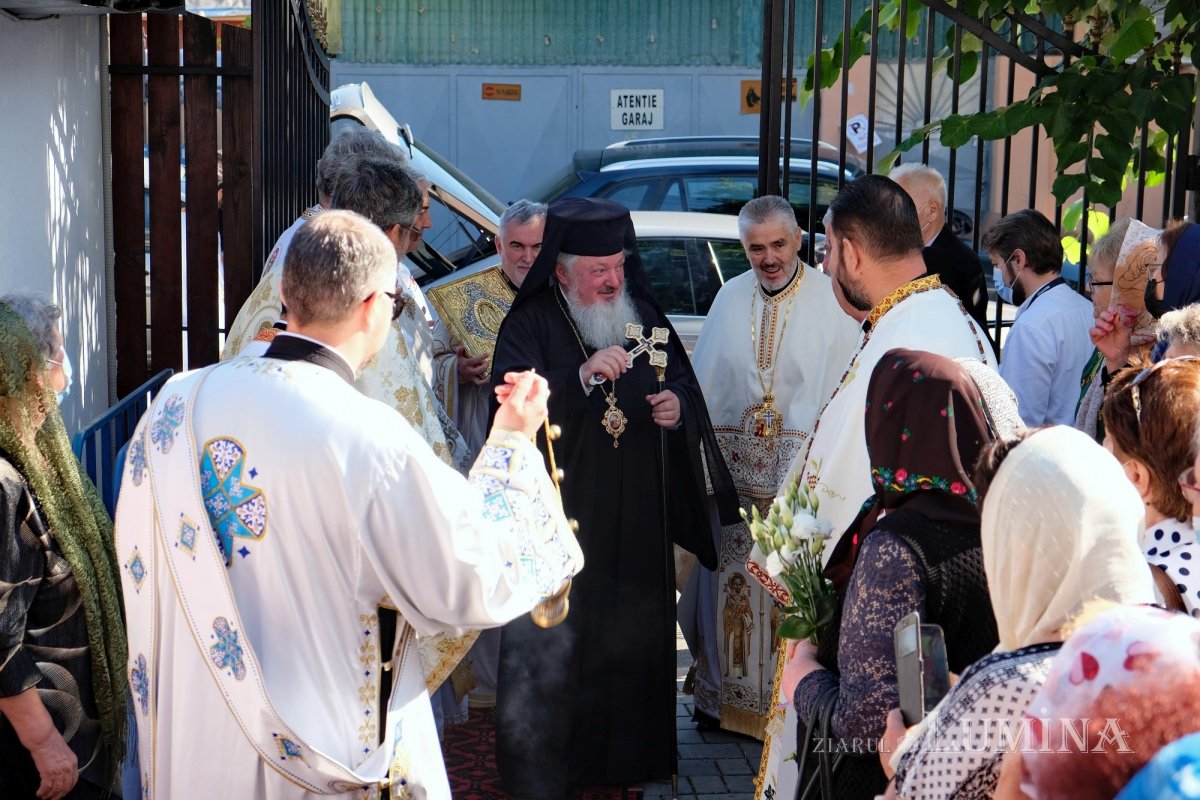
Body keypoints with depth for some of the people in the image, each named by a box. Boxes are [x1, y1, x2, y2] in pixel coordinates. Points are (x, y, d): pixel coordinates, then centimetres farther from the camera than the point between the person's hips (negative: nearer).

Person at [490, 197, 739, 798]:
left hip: (637, 520, 5)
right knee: (554, 643, 0)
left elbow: (682, 379, 19)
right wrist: (584, 376, -33)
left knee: (634, 635, 9)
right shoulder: (531, 323, -7)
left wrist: (679, 405, -5)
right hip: (560, 517, -4)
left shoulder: (641, 315, 9)